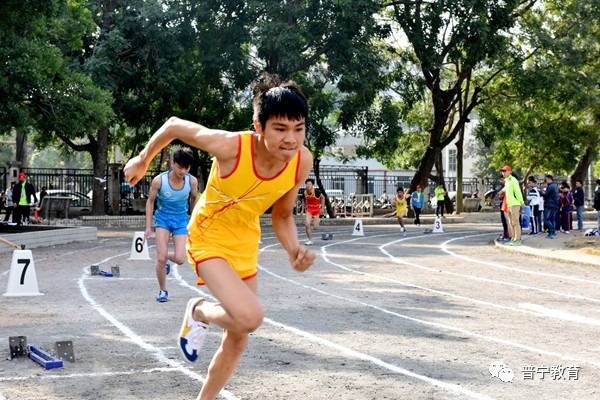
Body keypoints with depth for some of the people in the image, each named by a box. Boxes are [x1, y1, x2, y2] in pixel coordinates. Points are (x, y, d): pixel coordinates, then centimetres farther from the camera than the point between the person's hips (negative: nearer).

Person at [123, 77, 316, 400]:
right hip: (208, 238, -5)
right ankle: (199, 312, 7)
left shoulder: (302, 161, -19)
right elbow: (175, 125, -15)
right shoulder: (230, 146, -33)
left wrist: (293, 250, -22)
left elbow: (282, 215, -3)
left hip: (245, 245, 6)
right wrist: (142, 160, 0)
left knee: (237, 341, 13)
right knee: (250, 317, -27)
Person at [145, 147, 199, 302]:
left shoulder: (192, 181, -15)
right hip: (163, 217, -1)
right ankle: (162, 291, 11)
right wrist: (148, 227, -6)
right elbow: (150, 201, -5)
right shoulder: (159, 180, -21)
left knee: (180, 259, -10)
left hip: (181, 219, 2)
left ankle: (166, 257, 27)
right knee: (161, 258, -10)